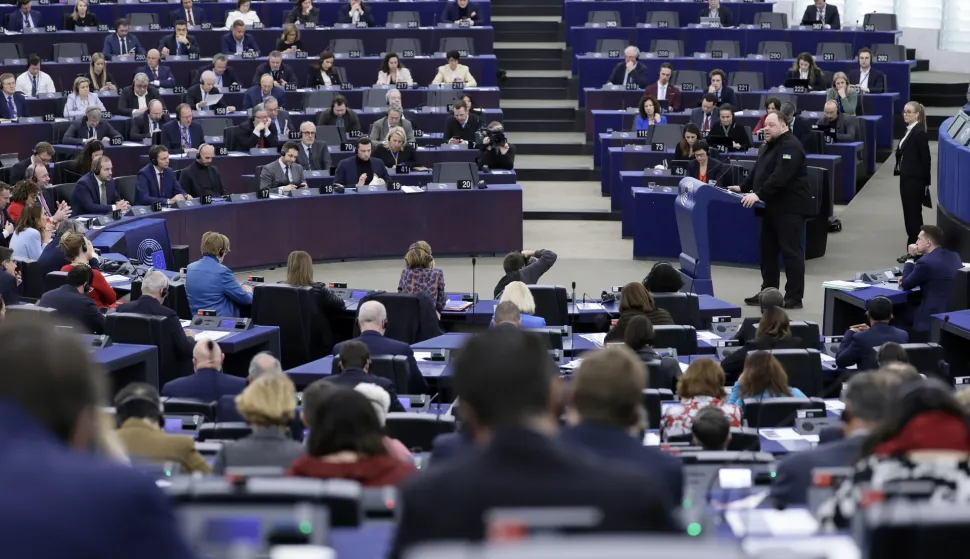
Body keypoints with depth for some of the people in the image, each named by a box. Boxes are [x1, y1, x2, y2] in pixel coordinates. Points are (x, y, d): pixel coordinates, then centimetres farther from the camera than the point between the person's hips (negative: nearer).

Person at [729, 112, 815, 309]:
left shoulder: (790, 146, -17)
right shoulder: (769, 146, 16)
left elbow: (780, 176, -28)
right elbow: (758, 171, 22)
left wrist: (759, 195, -31)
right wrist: (743, 187, 11)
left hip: (790, 208, -10)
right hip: (773, 207, 10)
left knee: (791, 252, -7)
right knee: (767, 250, 12)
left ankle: (794, 298, -3)